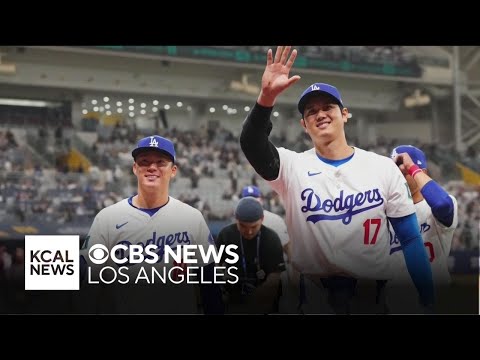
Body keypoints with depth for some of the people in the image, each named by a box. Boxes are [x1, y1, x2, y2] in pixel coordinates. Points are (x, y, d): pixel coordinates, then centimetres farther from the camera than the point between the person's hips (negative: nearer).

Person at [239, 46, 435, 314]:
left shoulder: (384, 168, 0)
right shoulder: (293, 167, -2)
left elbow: (411, 240, 0)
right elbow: (252, 145, -22)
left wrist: (429, 303, -6)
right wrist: (267, 97, -39)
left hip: (373, 291, 1)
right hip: (311, 292, 0)